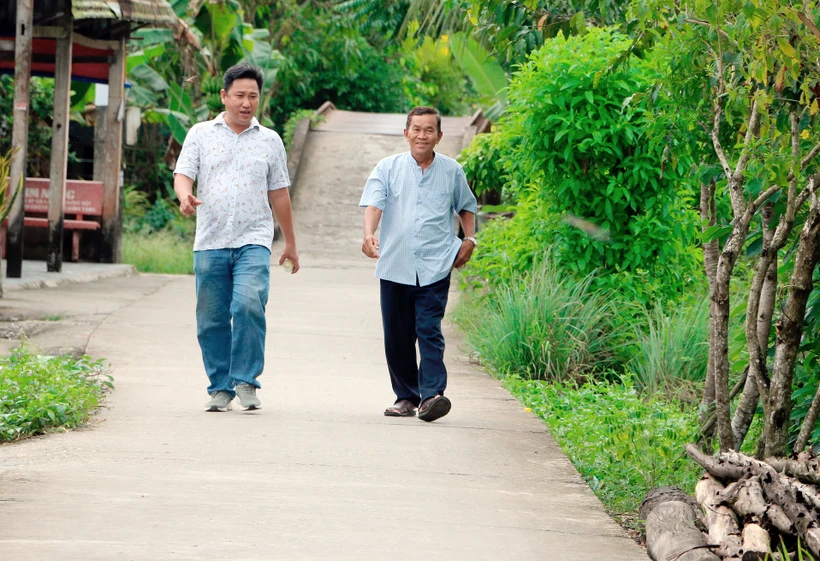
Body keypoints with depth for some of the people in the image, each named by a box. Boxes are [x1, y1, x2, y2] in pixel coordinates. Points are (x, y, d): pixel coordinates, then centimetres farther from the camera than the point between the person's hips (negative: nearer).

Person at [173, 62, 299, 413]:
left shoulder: (270, 141, 12)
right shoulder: (201, 134, 9)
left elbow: (279, 195, 16)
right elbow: (183, 173, 1)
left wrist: (290, 243, 18)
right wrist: (185, 196, -23)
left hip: (253, 241, -1)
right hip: (210, 242, 1)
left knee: (248, 303, -21)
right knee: (211, 319, 2)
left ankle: (246, 380, -12)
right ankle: (220, 388, 13)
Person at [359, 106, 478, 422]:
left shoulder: (451, 171, 9)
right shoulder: (388, 168, 6)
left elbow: (466, 206, 25)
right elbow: (374, 203, -8)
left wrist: (469, 239, 10)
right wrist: (369, 234, -27)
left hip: (435, 268, -1)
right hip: (395, 266, 1)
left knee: (429, 331, -14)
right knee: (397, 336, 6)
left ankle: (432, 394, -21)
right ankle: (406, 396, 17)